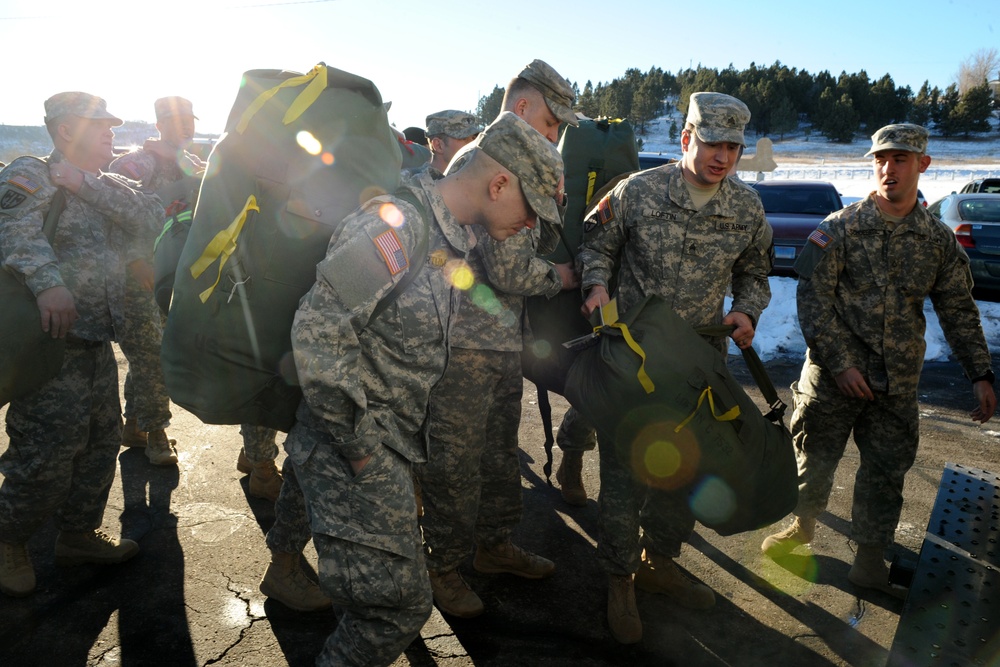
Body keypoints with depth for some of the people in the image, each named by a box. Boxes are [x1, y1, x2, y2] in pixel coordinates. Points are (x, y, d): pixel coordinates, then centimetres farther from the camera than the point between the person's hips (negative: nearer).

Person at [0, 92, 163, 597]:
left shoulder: (105, 186, 15)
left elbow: (146, 217, -5)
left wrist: (83, 182, -15)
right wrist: (49, 282, -45)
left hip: (97, 344, 8)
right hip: (51, 345, -8)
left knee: (102, 442, 16)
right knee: (47, 456, -4)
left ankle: (79, 534, 33)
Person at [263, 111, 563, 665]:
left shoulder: (452, 240, 7)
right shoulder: (395, 224, -22)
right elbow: (318, 331, -25)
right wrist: (356, 445, -19)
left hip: (388, 447, 9)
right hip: (356, 452, -9)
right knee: (397, 602, -8)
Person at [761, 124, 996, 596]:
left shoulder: (939, 240, 4)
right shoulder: (840, 228, -6)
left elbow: (959, 312, 10)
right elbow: (812, 298, -10)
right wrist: (840, 362, -15)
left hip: (898, 384, 3)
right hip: (833, 375, -2)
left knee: (886, 473, 10)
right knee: (815, 458, 10)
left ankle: (869, 562, 26)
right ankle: (803, 525, 37)